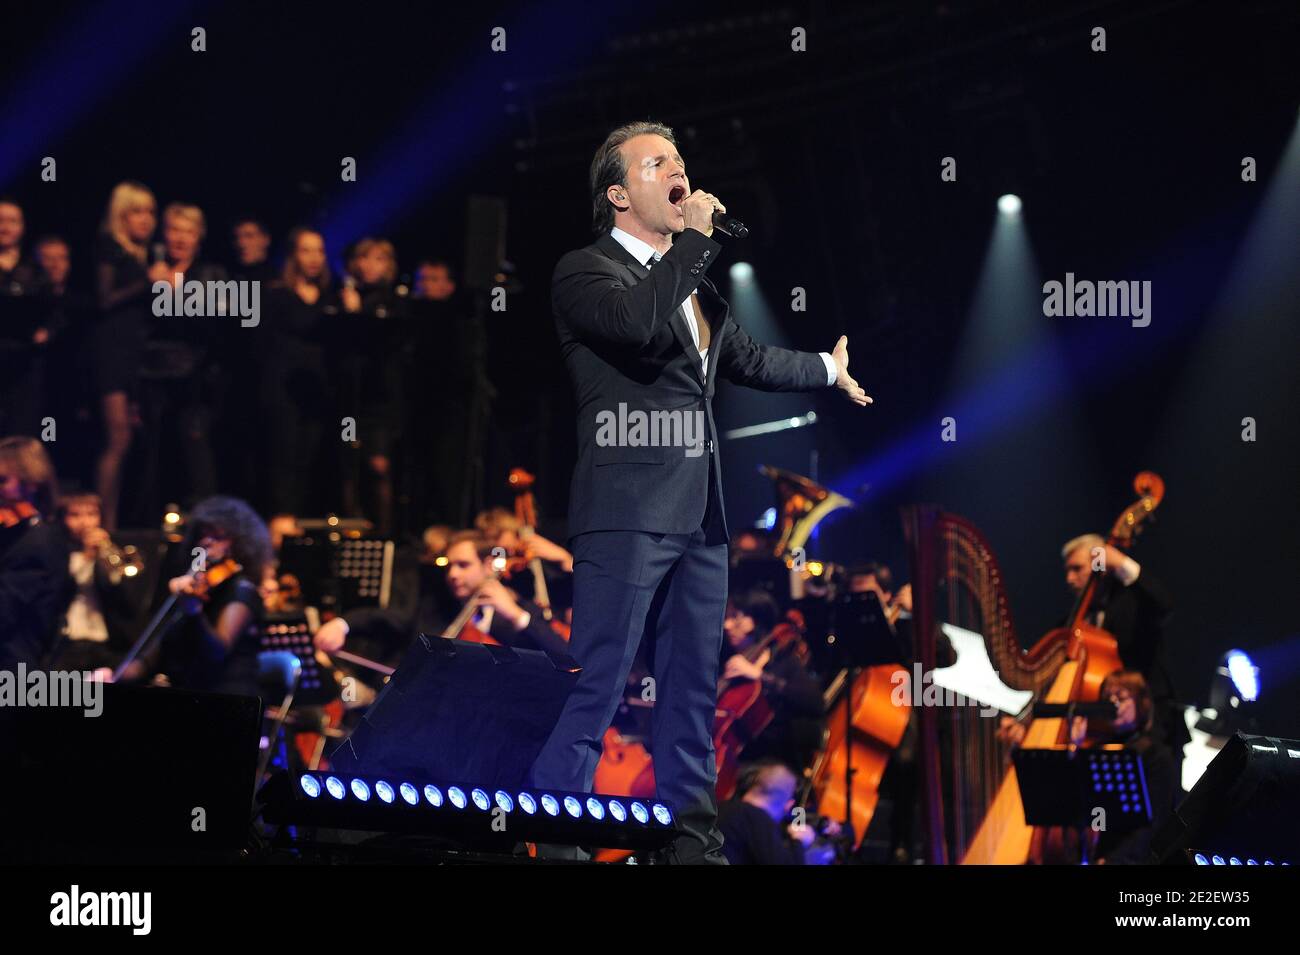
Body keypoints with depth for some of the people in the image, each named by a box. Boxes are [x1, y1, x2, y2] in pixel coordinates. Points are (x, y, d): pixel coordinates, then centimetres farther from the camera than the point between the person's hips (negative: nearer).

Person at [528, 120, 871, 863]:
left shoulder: (693, 281, 20)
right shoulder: (585, 272, -4)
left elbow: (745, 357, 36)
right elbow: (638, 322, -25)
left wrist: (829, 370, 51)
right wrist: (695, 237, -15)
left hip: (699, 517, 8)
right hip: (628, 513, -8)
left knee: (694, 688, 11)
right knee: (597, 687, -11)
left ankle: (694, 838, 16)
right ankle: (554, 837, -10)